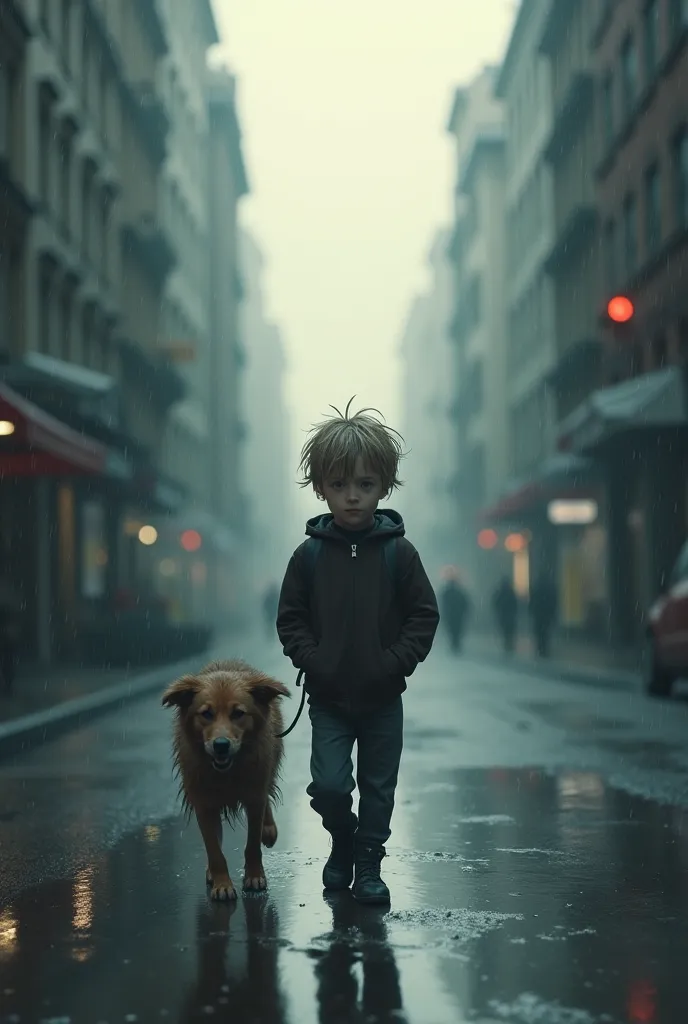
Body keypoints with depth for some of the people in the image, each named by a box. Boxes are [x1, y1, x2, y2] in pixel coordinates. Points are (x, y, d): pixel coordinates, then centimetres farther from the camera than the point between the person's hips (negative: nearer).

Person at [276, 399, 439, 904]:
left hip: (382, 698, 0)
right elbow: (290, 619, 3)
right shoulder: (310, 554, -3)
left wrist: (395, 663, -12)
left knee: (379, 787, 7)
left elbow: (425, 615, -2)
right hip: (328, 698, 0)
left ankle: (369, 863, 23)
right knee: (329, 784, -6)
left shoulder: (399, 553, -6)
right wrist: (312, 661, -10)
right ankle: (342, 842, 22)